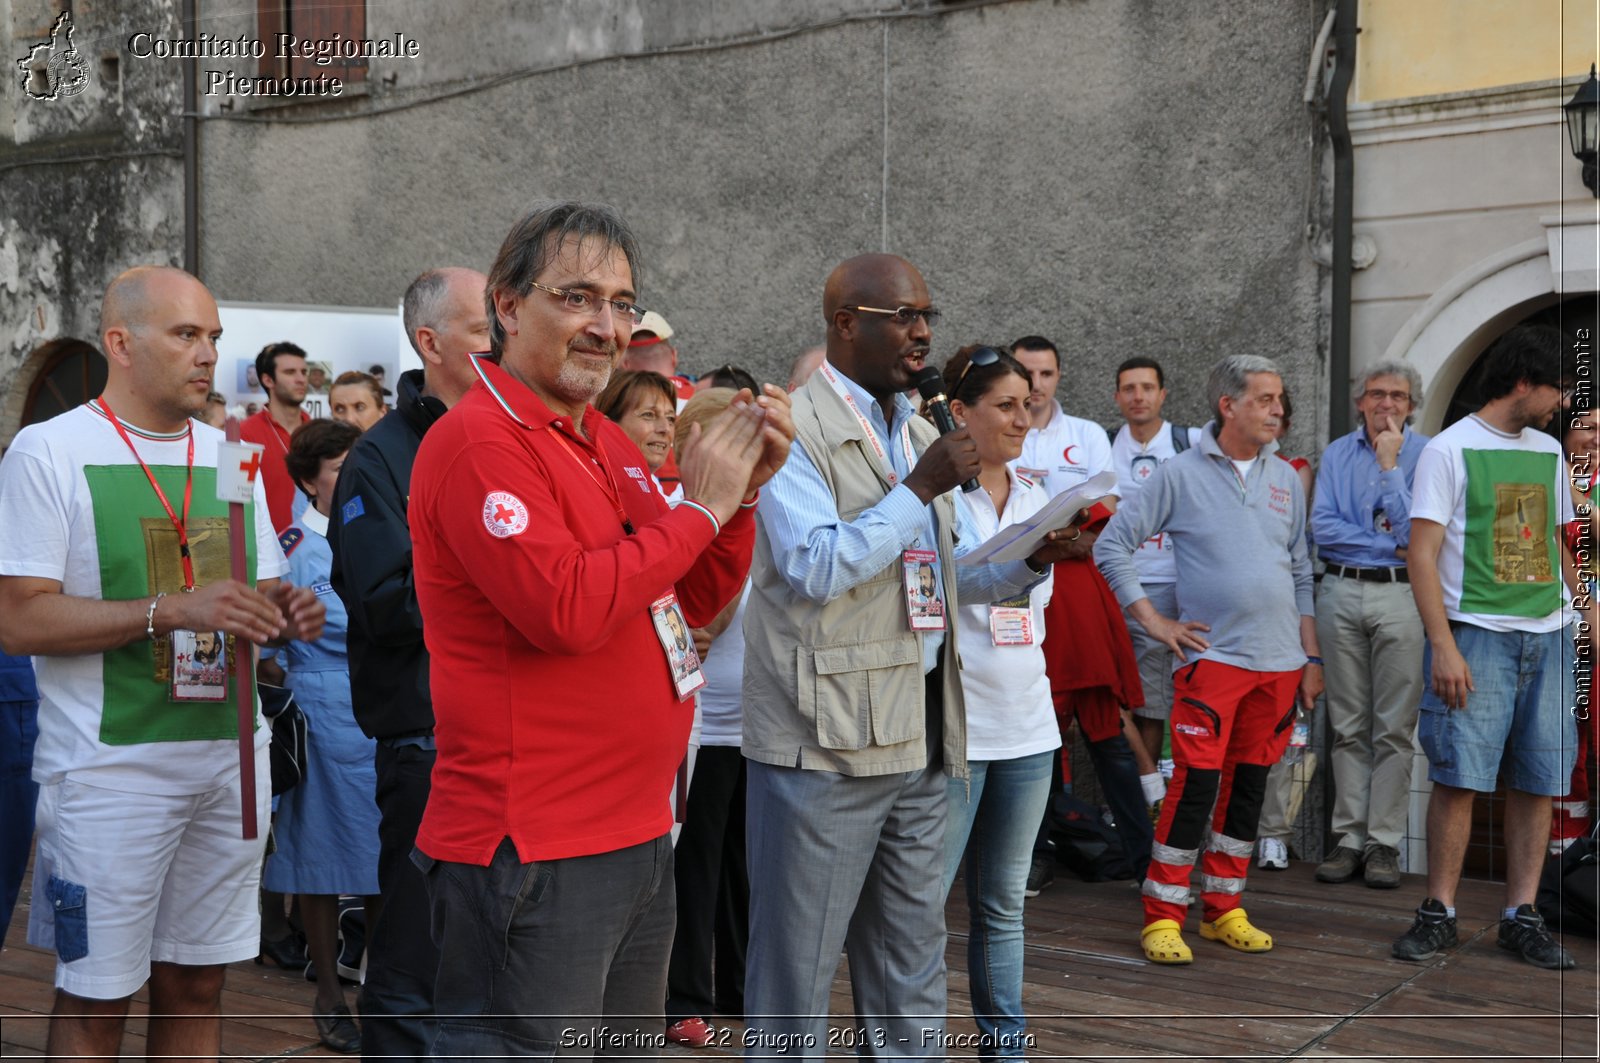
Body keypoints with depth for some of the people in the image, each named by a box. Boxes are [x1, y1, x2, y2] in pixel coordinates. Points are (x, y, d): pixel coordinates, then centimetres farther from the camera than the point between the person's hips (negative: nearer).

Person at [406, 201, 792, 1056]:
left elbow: (693, 602, 17)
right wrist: (698, 507, -16)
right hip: (533, 855, -9)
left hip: (640, 836, 9)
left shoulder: (607, 443, 14)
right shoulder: (478, 443, -14)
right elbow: (568, 608, -25)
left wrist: (740, 491, 1)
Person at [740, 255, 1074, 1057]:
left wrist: (1029, 561, 2)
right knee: (796, 965, 4)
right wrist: (920, 489, -19)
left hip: (920, 734, 8)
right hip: (826, 736, -8)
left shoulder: (916, 432, 15)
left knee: (913, 962, 17)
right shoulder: (793, 428, -10)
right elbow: (815, 568, -22)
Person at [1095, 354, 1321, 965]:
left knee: (1249, 783, 9)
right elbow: (1111, 546, -2)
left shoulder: (1285, 478, 12)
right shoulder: (1181, 474, -3)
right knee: (1196, 782, -9)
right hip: (1212, 655, -5)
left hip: (1279, 661, 5)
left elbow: (1301, 572, 17)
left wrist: (1311, 656, 13)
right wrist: (1153, 620, -6)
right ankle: (1162, 915, 0)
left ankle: (1223, 908, 20)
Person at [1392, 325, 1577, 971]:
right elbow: (1421, 554, -8)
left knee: (1538, 782, 5)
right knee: (1459, 777, -7)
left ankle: (1522, 916, 13)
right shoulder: (1450, 450, -3)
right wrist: (1443, 646, -16)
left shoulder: (1548, 451, 16)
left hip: (1548, 637, 6)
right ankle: (1439, 913, 4)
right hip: (1477, 634, -6)